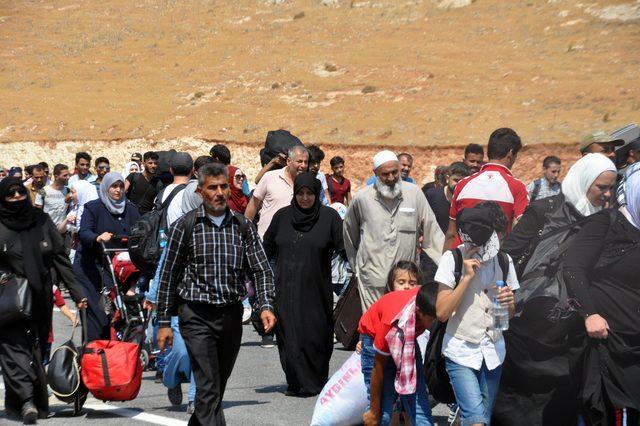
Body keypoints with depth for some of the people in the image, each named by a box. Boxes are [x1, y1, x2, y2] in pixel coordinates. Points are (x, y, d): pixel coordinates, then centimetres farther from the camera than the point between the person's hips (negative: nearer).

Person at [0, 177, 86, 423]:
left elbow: (60, 259, 8)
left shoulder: (42, 221, 8)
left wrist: (76, 291, 2)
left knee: (37, 349, 3)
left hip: (40, 298, 3)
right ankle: (27, 401, -21)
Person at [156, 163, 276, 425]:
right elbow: (168, 275, 1)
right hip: (197, 316, -4)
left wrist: (266, 306, -12)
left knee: (219, 383, 14)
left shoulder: (243, 226, 7)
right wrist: (164, 322, -1)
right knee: (208, 387, -12)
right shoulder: (185, 226, -2)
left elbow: (261, 269, 5)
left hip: (232, 314, 4)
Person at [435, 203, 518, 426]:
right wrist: (467, 276, -18)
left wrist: (509, 303, -8)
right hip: (461, 351, -5)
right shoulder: (453, 258, -8)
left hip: (493, 351, 5)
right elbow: (442, 313, -12)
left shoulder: (504, 260, 6)